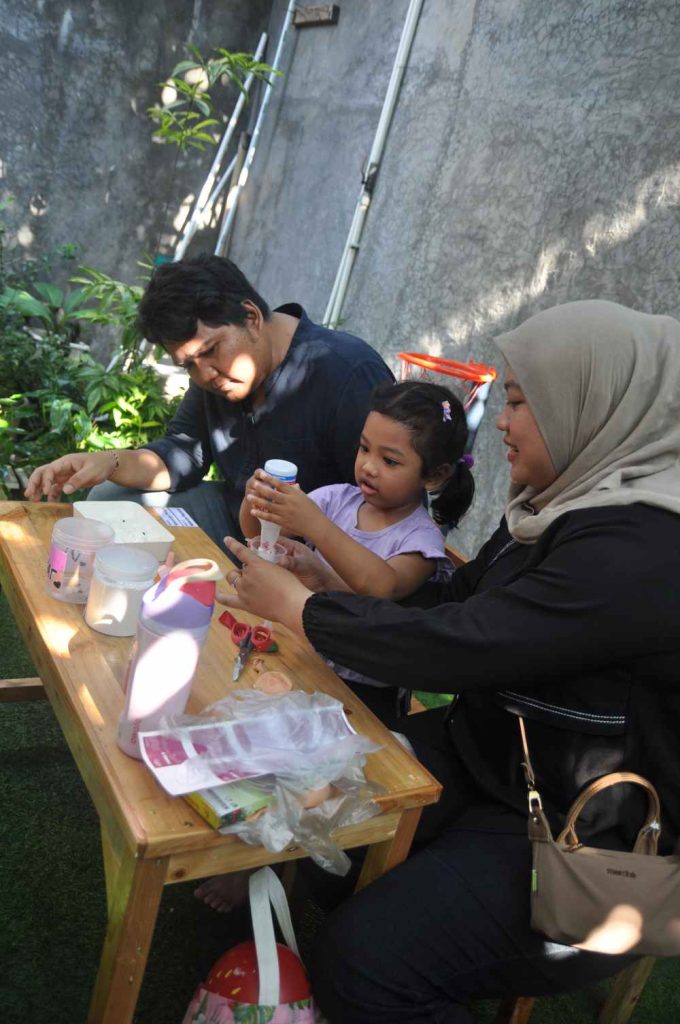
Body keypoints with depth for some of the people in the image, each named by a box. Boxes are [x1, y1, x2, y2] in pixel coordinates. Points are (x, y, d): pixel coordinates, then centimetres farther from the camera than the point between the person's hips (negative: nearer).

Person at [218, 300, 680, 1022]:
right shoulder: (570, 504, 3)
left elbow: (457, 646, -28)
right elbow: (453, 602, 8)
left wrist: (298, 606, -14)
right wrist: (316, 588, -3)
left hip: (579, 846, -8)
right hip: (486, 760, 8)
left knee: (360, 965, -21)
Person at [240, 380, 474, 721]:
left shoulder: (420, 537, -12)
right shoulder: (338, 499, 1)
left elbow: (386, 588, -33)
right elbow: (257, 534, 0)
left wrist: (314, 526, -39)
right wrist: (255, 501, -23)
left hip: (363, 688, -4)